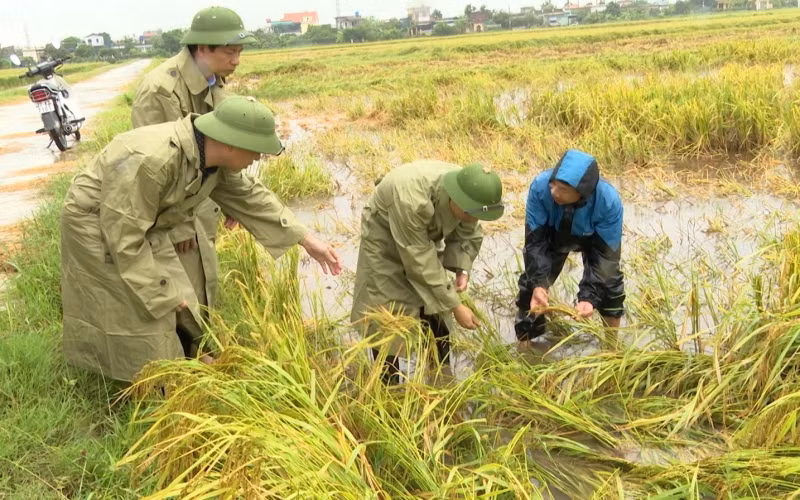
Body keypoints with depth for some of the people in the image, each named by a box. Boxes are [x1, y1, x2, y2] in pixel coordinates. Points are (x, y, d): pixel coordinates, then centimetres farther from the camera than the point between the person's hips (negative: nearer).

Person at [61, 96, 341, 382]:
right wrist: (160, 290, -24)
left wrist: (306, 240, 1)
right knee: (138, 313, -2)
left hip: (139, 224, 8)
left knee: (175, 305, 8)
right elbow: (123, 233, -32)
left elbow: (250, 197, 0)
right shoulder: (151, 161, -39)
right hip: (99, 224, -7)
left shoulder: (213, 155, -12)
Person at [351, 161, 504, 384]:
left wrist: (462, 269, -24)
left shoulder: (469, 191, -24)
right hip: (384, 237, -6)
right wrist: (455, 306, -31)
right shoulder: (412, 200, -44)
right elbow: (420, 262, -36)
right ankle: (389, 386, 5)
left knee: (434, 303, 7)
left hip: (422, 236, 6)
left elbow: (468, 235, -6)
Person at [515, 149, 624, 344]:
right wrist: (538, 283, -42)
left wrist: (589, 297, -43)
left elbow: (605, 254, -32)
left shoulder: (609, 202, -40)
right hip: (552, 233, 1)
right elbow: (535, 240, -31)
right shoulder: (540, 186, -41)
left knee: (609, 284, -7)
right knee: (531, 285, -5)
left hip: (595, 238, 0)